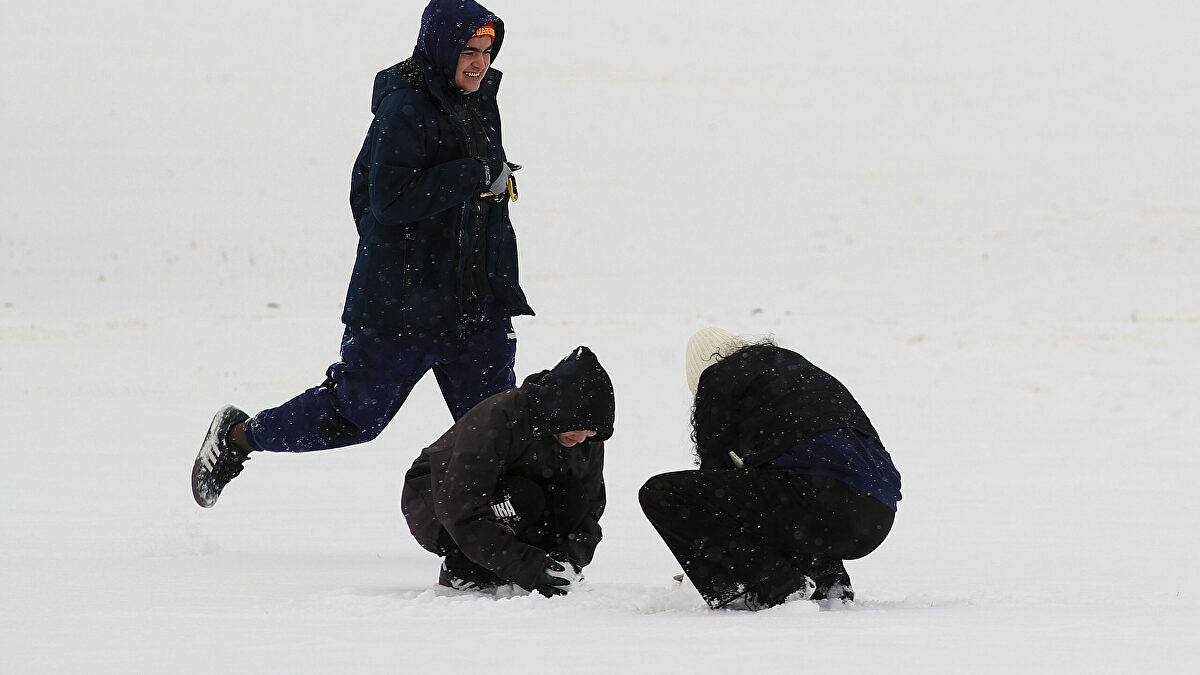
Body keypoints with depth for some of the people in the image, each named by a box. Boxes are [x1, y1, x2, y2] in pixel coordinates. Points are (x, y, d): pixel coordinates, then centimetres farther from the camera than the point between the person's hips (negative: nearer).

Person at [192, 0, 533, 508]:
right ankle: (237, 436, 23)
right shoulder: (404, 109, -16)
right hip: (405, 303, -7)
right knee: (355, 414, 2)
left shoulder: (479, 103, 11)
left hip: (477, 304, 7)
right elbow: (389, 200, -26)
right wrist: (475, 176, -24)